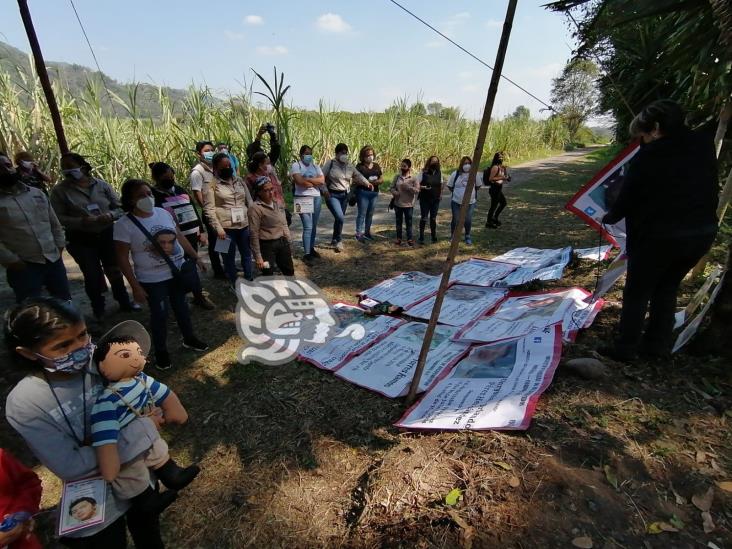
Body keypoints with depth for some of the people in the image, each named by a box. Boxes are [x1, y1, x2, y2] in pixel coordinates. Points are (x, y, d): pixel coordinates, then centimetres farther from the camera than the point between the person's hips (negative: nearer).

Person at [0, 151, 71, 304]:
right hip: (23, 267, -4)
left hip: (54, 260, 4)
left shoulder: (36, 193, 8)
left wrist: (59, 246, 5)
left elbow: (55, 223, 14)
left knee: (65, 301, 16)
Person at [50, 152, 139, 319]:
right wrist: (80, 221, -26)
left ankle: (124, 302, 33)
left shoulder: (102, 185, -1)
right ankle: (98, 310, 24)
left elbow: (120, 207, 2)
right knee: (92, 275, 5)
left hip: (107, 235, 2)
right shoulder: (59, 190, -5)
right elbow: (58, 218, -11)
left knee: (114, 270, 16)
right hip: (81, 240, -2)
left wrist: (110, 215, -19)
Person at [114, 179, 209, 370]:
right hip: (152, 280, -4)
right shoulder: (124, 224, -16)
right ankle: (161, 351, 28)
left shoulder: (163, 213, -2)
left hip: (178, 272, 5)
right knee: (159, 314, 7)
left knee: (181, 306, 19)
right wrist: (135, 286, -15)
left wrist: (195, 257, 7)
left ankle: (189, 339, 40)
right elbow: (123, 258, -13)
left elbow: (180, 237, 8)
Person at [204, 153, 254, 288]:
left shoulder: (239, 180, 10)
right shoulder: (212, 185, -4)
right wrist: (219, 228, -16)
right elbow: (209, 209, -9)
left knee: (247, 254, 17)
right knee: (229, 257, 8)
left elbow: (249, 201, 13)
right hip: (226, 227, -4)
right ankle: (234, 285, 23)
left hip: (245, 225, 5)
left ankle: (250, 281, 33)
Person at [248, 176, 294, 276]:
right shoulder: (255, 208, -15)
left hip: (282, 242, 6)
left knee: (290, 273, 17)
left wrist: (288, 242, 15)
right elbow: (254, 234, -16)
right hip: (267, 246, -6)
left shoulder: (277, 203, 5)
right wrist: (258, 256, -16)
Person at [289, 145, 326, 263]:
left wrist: (307, 179, -10)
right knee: (308, 227, -10)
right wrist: (315, 182, -5)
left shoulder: (315, 166, 15)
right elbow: (299, 181, -17)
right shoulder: (296, 165, -1)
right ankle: (307, 254, -5)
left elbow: (322, 180, 0)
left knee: (314, 226, 12)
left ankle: (312, 248, 26)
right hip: (303, 198, -6)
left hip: (317, 197, 6)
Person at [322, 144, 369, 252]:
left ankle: (335, 240, 29)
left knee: (339, 218, 11)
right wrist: (325, 190, -14)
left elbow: (358, 176, 9)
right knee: (340, 217, -21)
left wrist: (367, 183, -6)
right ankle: (338, 240, -2)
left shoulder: (350, 166, 8)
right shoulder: (330, 164, -6)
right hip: (332, 195, -5)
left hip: (345, 195, 5)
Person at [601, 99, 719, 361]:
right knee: (667, 289, 20)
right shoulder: (704, 145, 6)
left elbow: (628, 198, -6)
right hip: (703, 232, 6)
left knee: (637, 293, 8)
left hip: (659, 236, -6)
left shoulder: (648, 157, -13)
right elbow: (711, 189, 11)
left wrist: (609, 217, 12)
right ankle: (658, 346, 26)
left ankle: (626, 348, 15)